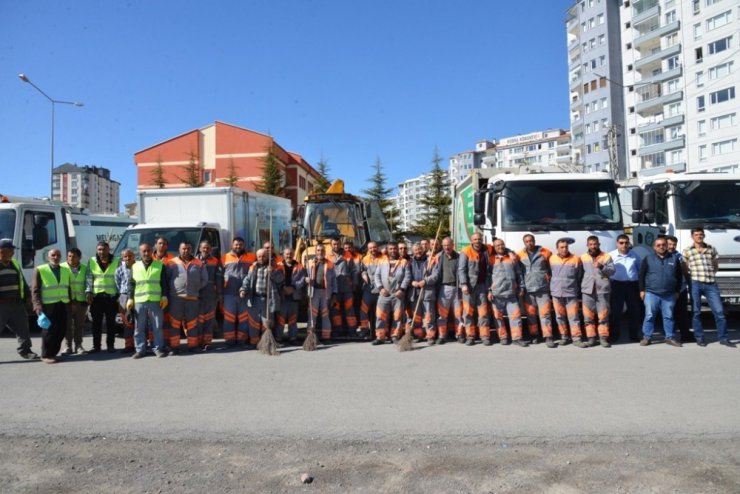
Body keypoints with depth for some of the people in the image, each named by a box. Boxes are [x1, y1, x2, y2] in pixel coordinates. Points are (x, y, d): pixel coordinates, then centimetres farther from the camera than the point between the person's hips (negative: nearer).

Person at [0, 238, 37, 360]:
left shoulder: (15, 264, 15)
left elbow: (22, 281, 23)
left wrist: (27, 295, 19)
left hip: (17, 303, 6)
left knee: (22, 327, 9)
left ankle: (25, 350, 20)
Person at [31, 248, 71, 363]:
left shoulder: (66, 270, 14)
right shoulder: (39, 270, -1)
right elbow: (35, 290, -4)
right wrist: (37, 305, -14)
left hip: (62, 305, 5)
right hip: (47, 305, -5)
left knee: (61, 330, 5)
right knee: (49, 330, -3)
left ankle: (53, 353, 18)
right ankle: (46, 355, 9)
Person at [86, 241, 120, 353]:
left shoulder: (116, 261, 2)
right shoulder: (91, 261, 5)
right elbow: (89, 278, 4)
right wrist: (88, 292, -7)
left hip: (111, 296, -1)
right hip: (96, 296, 1)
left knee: (111, 322, 4)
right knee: (96, 322, 6)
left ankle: (110, 345, 12)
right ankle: (96, 345, 14)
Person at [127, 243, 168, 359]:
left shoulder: (160, 265, 7)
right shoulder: (135, 266, 13)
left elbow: (164, 283, 4)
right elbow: (131, 284, 12)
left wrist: (164, 296, -5)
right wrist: (130, 299, 4)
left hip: (156, 301, -2)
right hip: (139, 302, 2)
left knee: (157, 327, 2)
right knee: (139, 327, 5)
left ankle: (158, 348, 10)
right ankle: (140, 349, 14)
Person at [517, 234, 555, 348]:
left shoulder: (545, 253, 1)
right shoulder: (520, 255, 4)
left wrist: (550, 282, -2)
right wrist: (521, 287, -1)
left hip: (543, 288, -1)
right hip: (527, 289, 2)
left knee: (545, 313, -2)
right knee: (530, 313, 7)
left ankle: (548, 337, 0)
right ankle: (534, 335, 19)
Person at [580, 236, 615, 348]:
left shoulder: (606, 256, 8)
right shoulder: (583, 258, 14)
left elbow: (612, 271, -1)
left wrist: (601, 267, -17)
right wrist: (582, 285, 3)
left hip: (602, 290, -2)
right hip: (587, 290, 2)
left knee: (603, 315, -2)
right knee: (588, 316, 1)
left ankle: (603, 338, 4)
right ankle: (591, 338, 7)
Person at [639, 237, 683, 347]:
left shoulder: (674, 259, 8)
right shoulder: (648, 258, 3)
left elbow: (679, 276, 13)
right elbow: (642, 275, 3)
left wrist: (677, 291, 9)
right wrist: (642, 290, -2)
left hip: (669, 294, 2)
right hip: (651, 293, -2)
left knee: (668, 316, 7)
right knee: (649, 316, -1)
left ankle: (669, 337, 15)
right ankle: (647, 337, 5)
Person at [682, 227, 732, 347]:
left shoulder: (711, 249, 11)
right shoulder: (687, 251, 4)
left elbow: (716, 265, 21)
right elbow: (685, 269, 8)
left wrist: (710, 275, 10)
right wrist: (691, 279, 3)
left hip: (711, 284, 2)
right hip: (695, 284, -2)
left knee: (719, 311, -2)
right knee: (696, 312, 3)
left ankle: (723, 338, 7)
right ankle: (699, 338, 11)